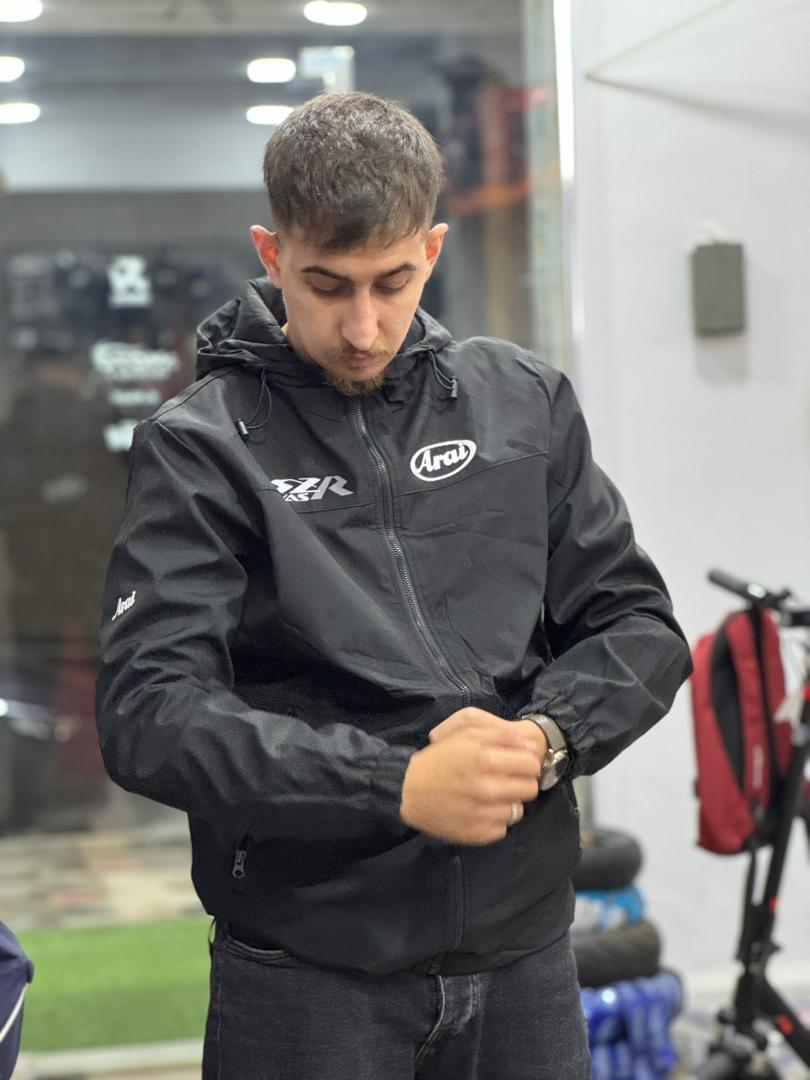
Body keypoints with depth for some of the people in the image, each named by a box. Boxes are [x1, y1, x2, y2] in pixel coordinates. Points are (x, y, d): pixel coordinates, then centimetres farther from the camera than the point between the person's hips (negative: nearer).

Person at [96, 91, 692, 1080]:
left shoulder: (526, 403, 6)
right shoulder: (200, 445, -6)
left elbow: (638, 624, 7)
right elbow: (147, 713, -14)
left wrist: (543, 737, -14)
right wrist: (398, 787, -23)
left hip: (526, 945, 3)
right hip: (307, 973, -3)